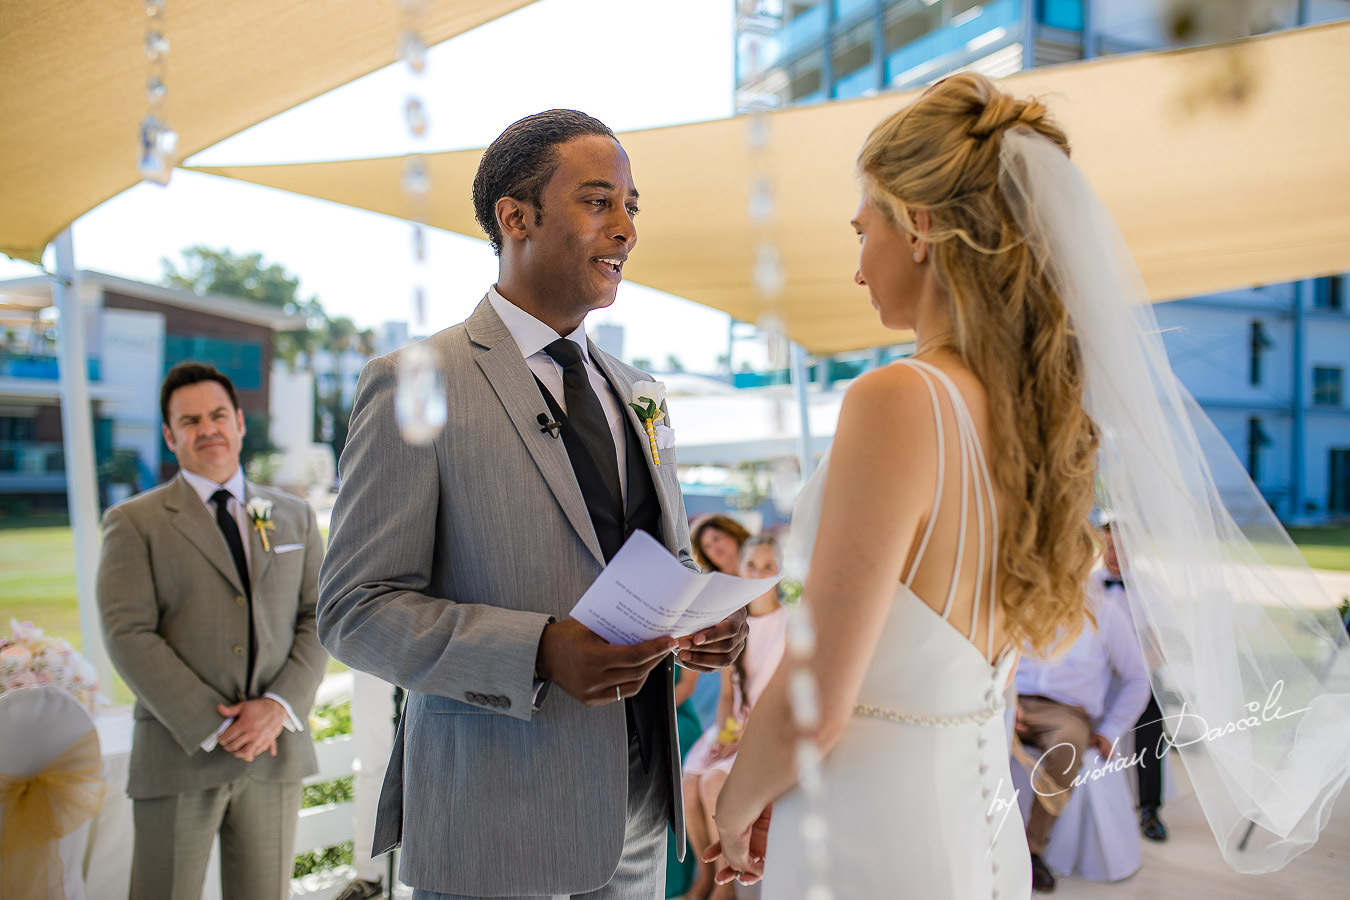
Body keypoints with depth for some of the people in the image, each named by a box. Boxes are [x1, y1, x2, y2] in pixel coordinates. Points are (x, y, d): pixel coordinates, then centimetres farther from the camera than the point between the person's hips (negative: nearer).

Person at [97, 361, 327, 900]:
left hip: (275, 751, 3)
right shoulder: (134, 523, 2)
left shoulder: (294, 517, 12)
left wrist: (279, 705, -10)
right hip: (178, 754, -2)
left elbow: (319, 618, 6)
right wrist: (212, 726, -14)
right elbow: (128, 636, -8)